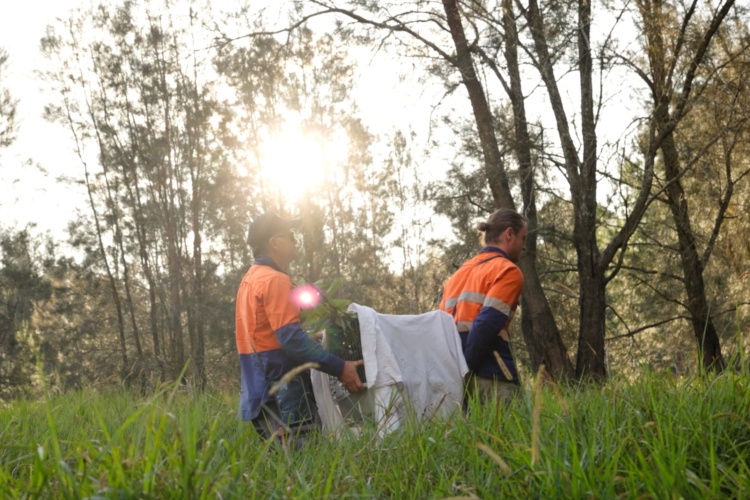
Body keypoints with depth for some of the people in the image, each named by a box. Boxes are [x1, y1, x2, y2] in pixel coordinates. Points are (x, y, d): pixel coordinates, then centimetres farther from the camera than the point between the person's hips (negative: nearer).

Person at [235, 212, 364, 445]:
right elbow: (290, 338, -22)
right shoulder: (275, 279, -13)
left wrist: (311, 339, 32)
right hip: (281, 394, -10)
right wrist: (340, 368, -22)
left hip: (261, 390, 10)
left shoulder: (250, 279, 18)